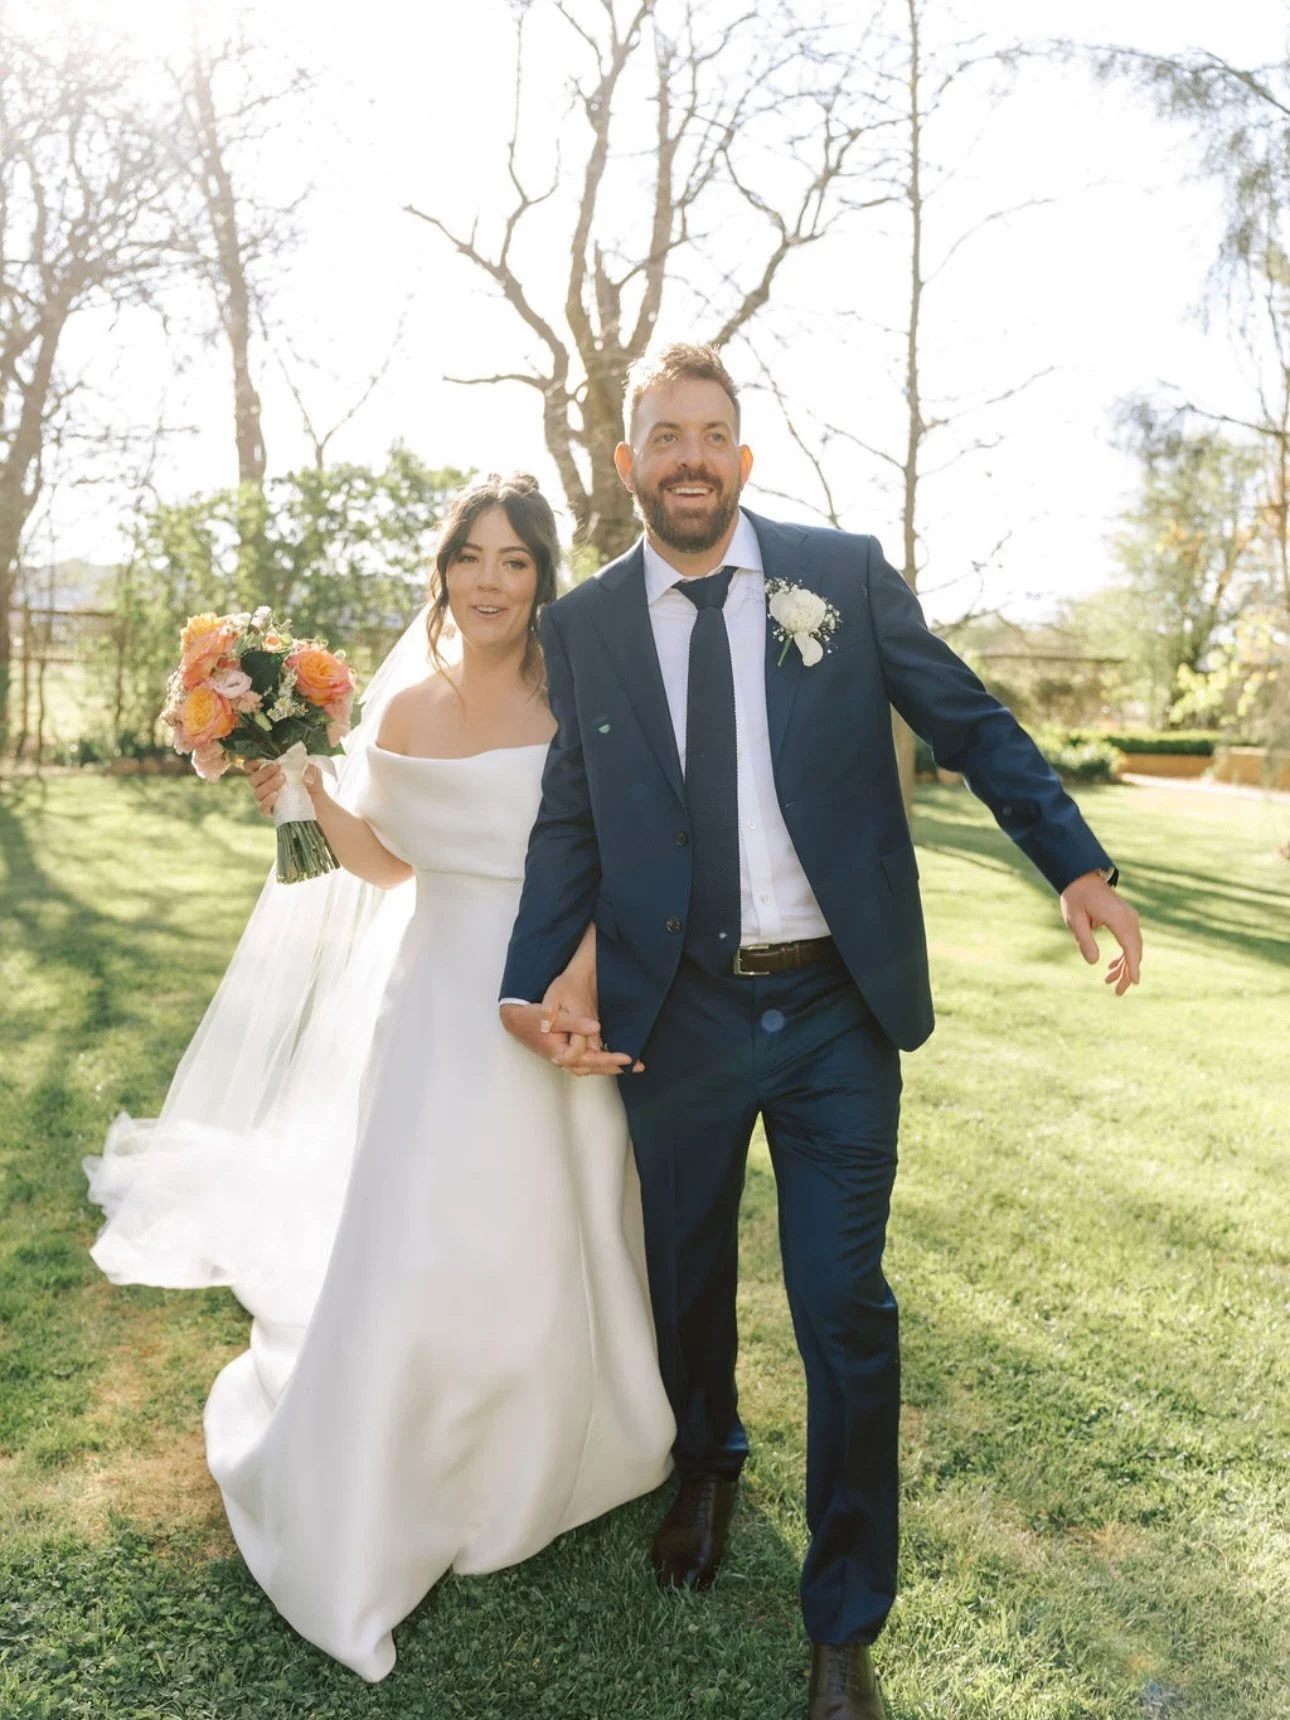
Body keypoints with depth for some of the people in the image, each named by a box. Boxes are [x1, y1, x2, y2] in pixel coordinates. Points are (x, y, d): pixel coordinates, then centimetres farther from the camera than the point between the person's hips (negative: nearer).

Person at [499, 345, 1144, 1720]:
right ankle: (706, 1467, 54)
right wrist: (530, 980, -12)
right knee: (685, 1281, 20)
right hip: (677, 1012, 2)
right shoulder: (583, 624, 1)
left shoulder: (844, 572, -2)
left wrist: (1077, 862, -11)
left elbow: (972, 725, 1)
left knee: (845, 1313, 4)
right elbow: (570, 822, 2)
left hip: (837, 1008, -1)